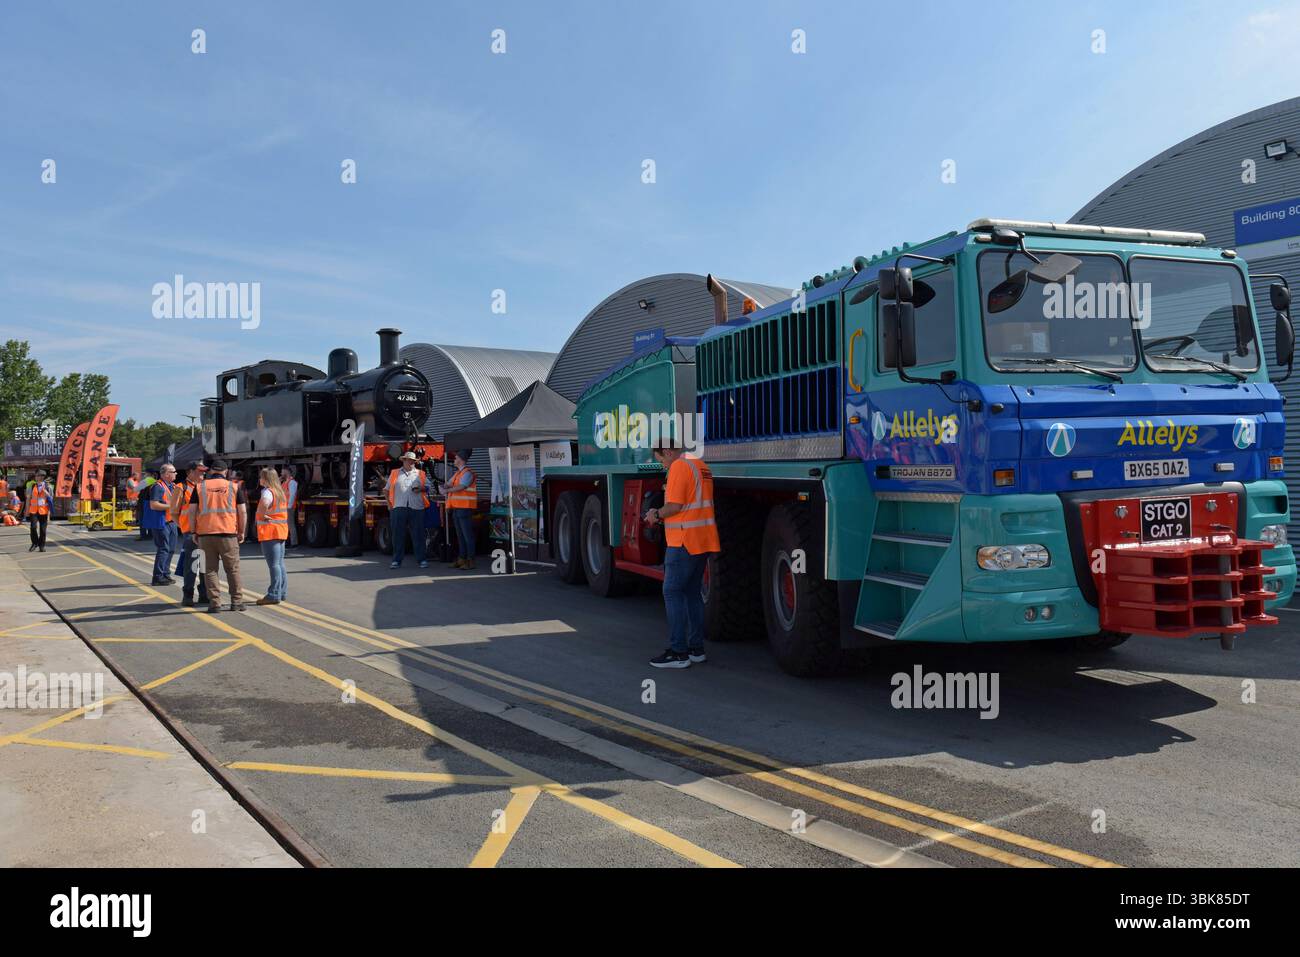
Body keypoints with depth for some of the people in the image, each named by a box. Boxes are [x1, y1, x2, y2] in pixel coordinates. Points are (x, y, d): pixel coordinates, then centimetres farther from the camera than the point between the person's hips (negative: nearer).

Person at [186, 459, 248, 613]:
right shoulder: (234, 487, 3)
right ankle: (237, 602, 10)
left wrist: (194, 531, 12)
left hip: (205, 534, 1)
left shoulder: (200, 487, 5)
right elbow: (243, 512, 1)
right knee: (233, 569, 8)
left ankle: (214, 603, 4)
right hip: (228, 533, -1)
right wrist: (241, 532, 10)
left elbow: (192, 511, 3)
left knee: (210, 569, 6)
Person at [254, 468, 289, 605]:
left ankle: (274, 595, -11)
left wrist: (263, 515, -20)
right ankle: (281, 592, 20)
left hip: (270, 531, -9)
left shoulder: (268, 491, -13)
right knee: (280, 563, 14)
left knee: (273, 564, -10)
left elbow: (264, 503, -35)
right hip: (281, 531, 9)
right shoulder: (280, 492, 17)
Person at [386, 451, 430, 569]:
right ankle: (397, 560, 8)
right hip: (398, 508, 0)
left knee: (418, 535, 0)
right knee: (398, 535, 2)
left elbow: (427, 486, 14)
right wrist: (389, 504, 5)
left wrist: (421, 489, -7)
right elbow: (388, 489, 15)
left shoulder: (420, 474, 15)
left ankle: (421, 559, 4)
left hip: (416, 508, 0)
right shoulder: (394, 473, 15)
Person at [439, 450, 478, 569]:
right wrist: (444, 487, -6)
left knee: (467, 534, -7)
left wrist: (447, 491, -12)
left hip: (465, 508, -9)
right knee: (459, 535, 11)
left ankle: (470, 560, -6)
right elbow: (448, 484, 16)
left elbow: (461, 487, -19)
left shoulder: (468, 473, -9)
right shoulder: (457, 473, 20)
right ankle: (462, 558, 16)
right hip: (456, 508, 9)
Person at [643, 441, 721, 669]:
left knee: (673, 592, -5)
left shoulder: (679, 467, -12)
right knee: (692, 592, 14)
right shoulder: (701, 466, 17)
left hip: (684, 543, -9)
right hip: (703, 541, 9)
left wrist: (657, 514, -1)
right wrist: (662, 514, 17)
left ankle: (678, 652, -6)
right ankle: (696, 649, 18)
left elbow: (674, 506, -19)